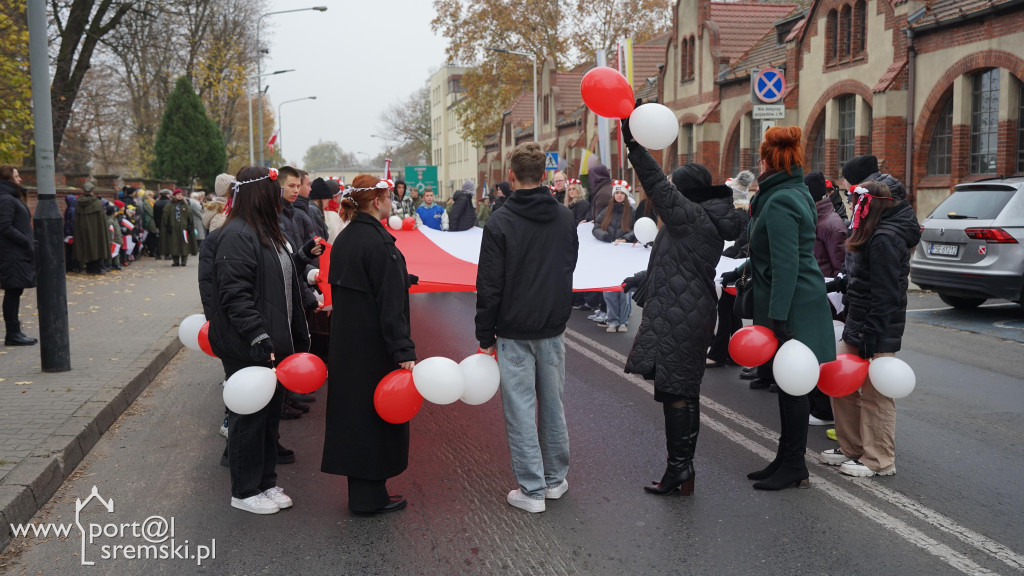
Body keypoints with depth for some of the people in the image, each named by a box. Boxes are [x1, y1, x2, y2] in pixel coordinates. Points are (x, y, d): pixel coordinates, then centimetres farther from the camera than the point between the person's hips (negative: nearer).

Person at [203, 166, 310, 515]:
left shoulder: (266, 232, 15)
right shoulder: (236, 236, -17)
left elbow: (286, 287, 21)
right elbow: (234, 295, -23)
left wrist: (298, 338, 20)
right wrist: (258, 337, -29)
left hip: (274, 344, 10)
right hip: (246, 349, -10)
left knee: (270, 413, 16)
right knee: (249, 417, 2)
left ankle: (266, 482, 29)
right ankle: (245, 491, 16)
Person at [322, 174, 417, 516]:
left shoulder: (343, 240, 8)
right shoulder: (379, 242, -19)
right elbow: (390, 303, -22)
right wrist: (403, 351, -22)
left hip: (346, 343, 9)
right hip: (375, 345, -9)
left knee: (354, 409, 14)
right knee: (377, 413, 2)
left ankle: (361, 492, 25)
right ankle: (370, 497, 11)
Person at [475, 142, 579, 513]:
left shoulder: (500, 221, -13)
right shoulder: (566, 218, 3)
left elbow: (489, 285, -12)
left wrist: (485, 335, -4)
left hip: (514, 332, -5)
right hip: (554, 329, 5)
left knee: (521, 409, 2)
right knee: (553, 404, 15)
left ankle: (532, 490, 8)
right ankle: (556, 479, 26)